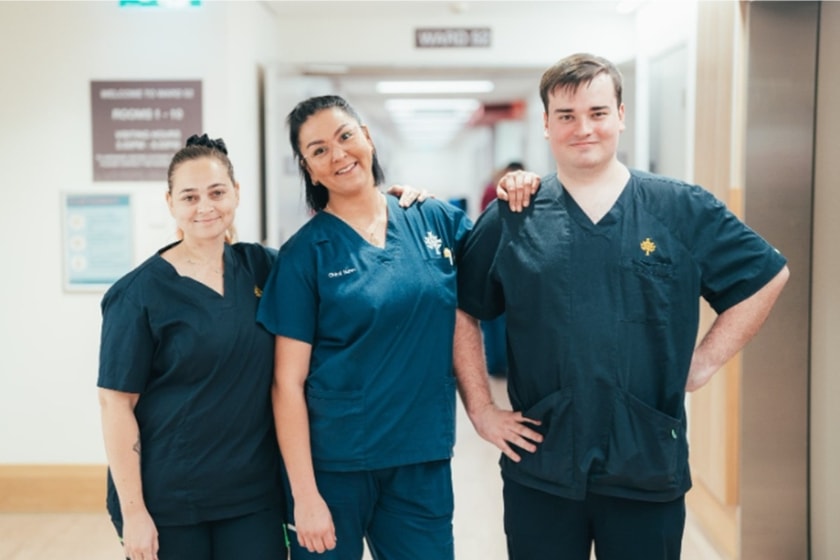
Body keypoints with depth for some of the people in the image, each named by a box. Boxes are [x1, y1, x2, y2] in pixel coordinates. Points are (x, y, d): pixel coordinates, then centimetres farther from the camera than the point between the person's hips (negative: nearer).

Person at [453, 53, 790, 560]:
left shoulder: (684, 209, 1)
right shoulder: (510, 220, 1)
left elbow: (768, 276, 7)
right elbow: (463, 311, 6)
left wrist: (705, 361, 0)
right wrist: (481, 408, 0)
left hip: (650, 467, 0)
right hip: (539, 470, 0)